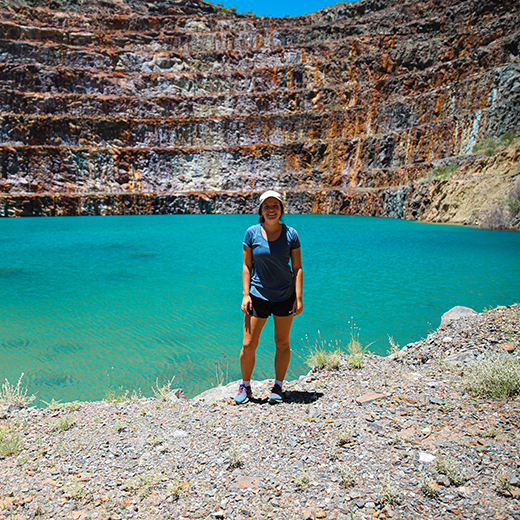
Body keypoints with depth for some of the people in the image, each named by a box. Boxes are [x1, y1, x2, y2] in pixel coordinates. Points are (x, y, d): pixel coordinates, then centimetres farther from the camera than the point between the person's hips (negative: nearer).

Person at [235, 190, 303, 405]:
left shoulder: (290, 234, -4)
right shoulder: (252, 233, -4)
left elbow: (297, 268, -2)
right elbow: (247, 265, 1)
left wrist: (298, 298, -7)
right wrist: (245, 294, -5)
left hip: (285, 297, 0)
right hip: (258, 296, 0)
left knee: (282, 344, 10)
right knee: (248, 345, 1)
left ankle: (278, 387, 27)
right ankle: (245, 386, 22)